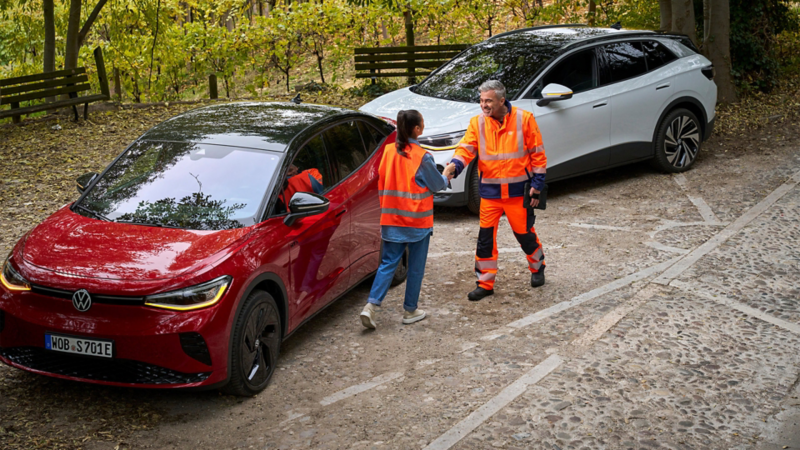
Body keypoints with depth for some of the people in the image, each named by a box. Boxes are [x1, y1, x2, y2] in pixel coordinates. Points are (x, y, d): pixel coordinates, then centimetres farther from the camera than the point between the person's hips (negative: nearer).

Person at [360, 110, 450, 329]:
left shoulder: (389, 151, 0)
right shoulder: (422, 157, -14)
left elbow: (382, 185, 8)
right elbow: (437, 184, -1)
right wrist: (446, 178, 20)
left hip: (392, 220, 4)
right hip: (418, 221, -4)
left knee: (388, 263, 9)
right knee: (416, 267, 10)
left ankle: (372, 305, -6)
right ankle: (410, 311, 18)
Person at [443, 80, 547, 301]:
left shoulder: (523, 119, -6)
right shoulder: (477, 123, 0)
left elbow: (538, 155, -2)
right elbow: (466, 149, -8)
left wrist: (536, 186, -5)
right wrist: (453, 166, -29)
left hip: (518, 191, -2)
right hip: (490, 191, 2)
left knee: (524, 232, 9)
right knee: (486, 236, 1)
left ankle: (537, 267, 37)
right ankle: (485, 283, 13)